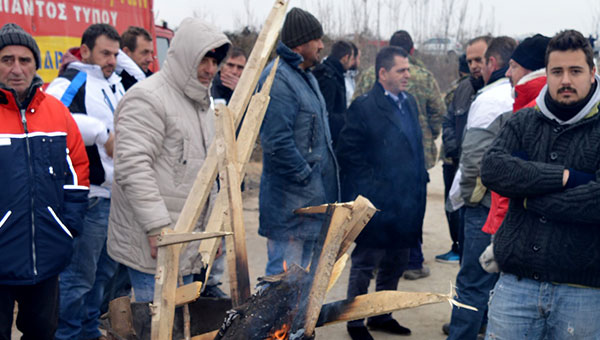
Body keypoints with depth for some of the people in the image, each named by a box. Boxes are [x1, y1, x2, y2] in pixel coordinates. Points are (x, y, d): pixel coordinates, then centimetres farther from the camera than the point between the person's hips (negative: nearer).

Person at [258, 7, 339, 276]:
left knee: (302, 271, 18)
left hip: (312, 201, 10)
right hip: (290, 201, -10)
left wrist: (327, 187, 16)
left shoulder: (306, 77, 17)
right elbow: (277, 142, -24)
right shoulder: (277, 78, -17)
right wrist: (306, 178, -18)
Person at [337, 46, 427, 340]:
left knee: (395, 264, 18)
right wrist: (372, 185, -15)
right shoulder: (364, 107, -12)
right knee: (364, 266, 5)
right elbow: (347, 153, -14)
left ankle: (381, 316, 33)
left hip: (406, 203, 8)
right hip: (377, 205, -7)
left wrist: (419, 181, 11)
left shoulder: (409, 102, 11)